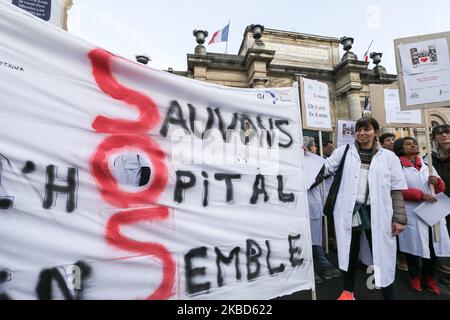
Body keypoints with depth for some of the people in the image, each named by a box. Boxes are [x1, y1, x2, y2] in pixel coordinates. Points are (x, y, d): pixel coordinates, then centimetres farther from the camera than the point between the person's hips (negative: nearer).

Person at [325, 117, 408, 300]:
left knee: (382, 256, 5)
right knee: (350, 253, 16)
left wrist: (399, 218, -2)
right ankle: (348, 291, 37)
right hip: (349, 212, 1)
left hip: (377, 214, -1)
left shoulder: (389, 157, 3)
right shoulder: (344, 152, 4)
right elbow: (325, 168, 6)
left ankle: (389, 297, 28)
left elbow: (396, 190, 3)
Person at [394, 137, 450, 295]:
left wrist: (437, 182, -5)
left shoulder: (427, 165, 17)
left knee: (433, 244, 8)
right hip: (412, 213, -5)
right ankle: (415, 276, 23)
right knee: (414, 245, 2)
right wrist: (420, 194, -18)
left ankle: (429, 276, 28)